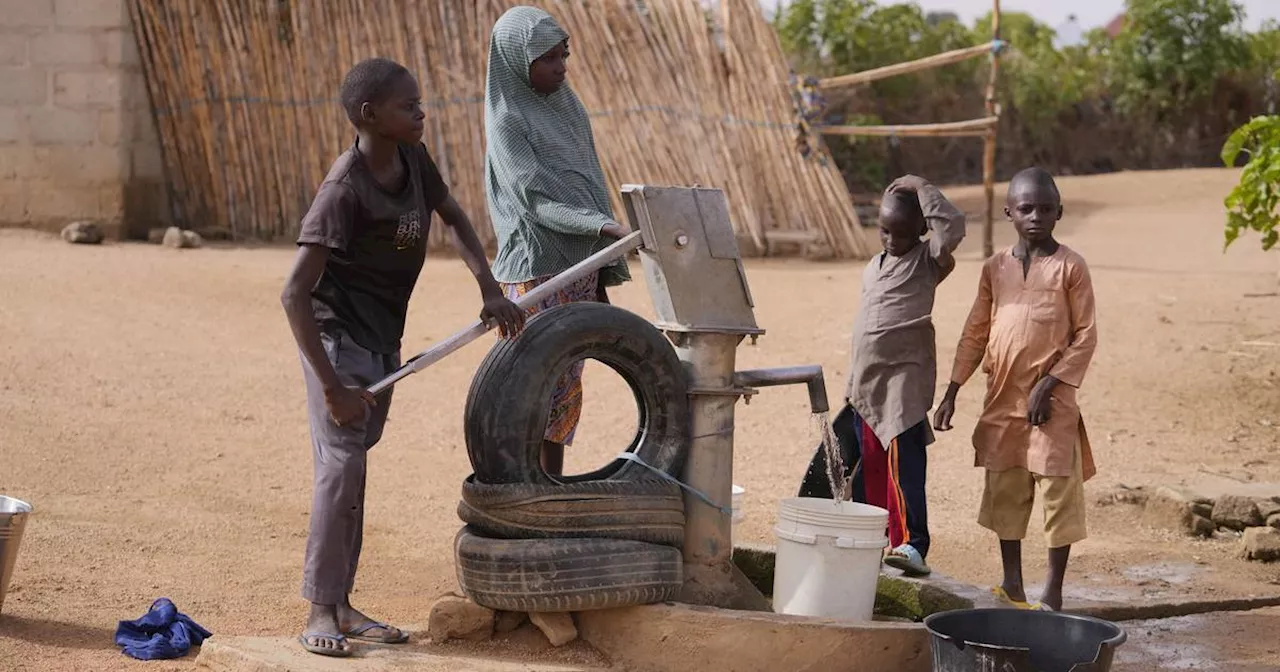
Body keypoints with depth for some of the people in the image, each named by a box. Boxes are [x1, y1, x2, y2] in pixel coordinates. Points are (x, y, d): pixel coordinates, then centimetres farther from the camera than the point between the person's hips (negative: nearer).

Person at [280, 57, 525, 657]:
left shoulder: (412, 160, -3)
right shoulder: (344, 190, -25)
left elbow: (454, 218, 17)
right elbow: (295, 292, -27)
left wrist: (491, 291, 5)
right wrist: (332, 386, -29)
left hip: (383, 338, 8)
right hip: (338, 337, -8)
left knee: (353, 468, 11)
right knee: (340, 467, -13)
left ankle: (342, 605, 18)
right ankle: (320, 612, -7)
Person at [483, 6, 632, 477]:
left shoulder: (567, 107, 13)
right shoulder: (506, 120, -9)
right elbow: (536, 198, -19)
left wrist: (604, 278, 13)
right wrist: (605, 227, -32)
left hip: (578, 270, 7)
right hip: (536, 274, -7)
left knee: (565, 391, 9)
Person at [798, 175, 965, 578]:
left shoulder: (927, 261, -4)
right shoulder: (873, 268, 18)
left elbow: (953, 226, -24)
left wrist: (920, 187, -14)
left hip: (905, 378, -7)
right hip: (867, 381, 8)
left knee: (903, 461, -16)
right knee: (868, 465, 12)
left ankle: (911, 544, -20)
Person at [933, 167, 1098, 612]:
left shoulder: (1070, 267, -4)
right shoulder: (995, 268, 8)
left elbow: (1086, 334, -5)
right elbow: (976, 333, 12)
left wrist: (1051, 383, -14)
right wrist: (952, 392, 8)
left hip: (1051, 397, -4)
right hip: (1003, 396, 5)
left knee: (1058, 490, -2)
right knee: (1004, 491, 9)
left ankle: (1053, 591, 6)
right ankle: (1012, 586, 20)